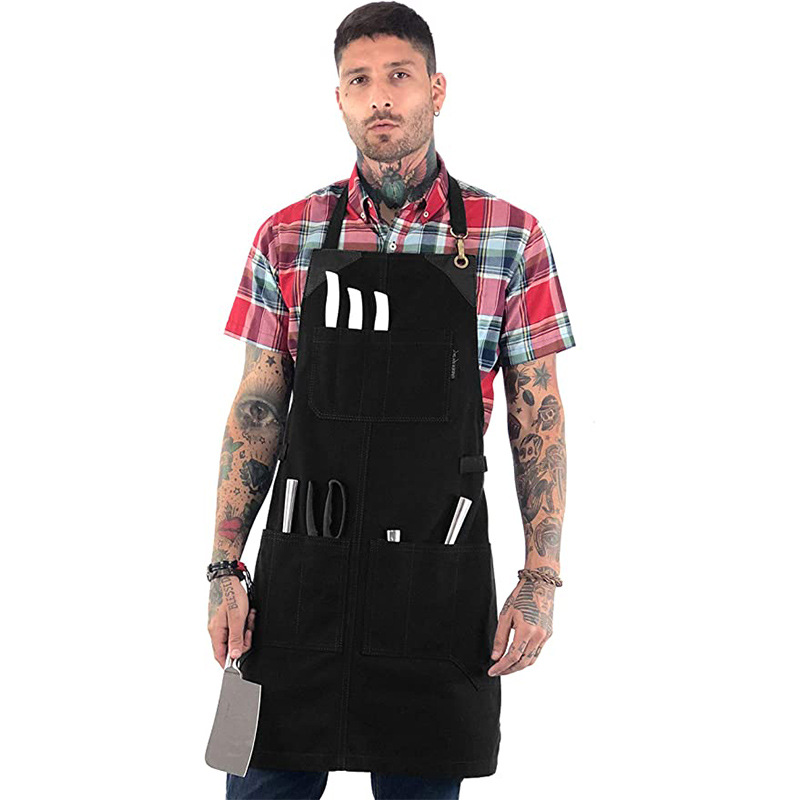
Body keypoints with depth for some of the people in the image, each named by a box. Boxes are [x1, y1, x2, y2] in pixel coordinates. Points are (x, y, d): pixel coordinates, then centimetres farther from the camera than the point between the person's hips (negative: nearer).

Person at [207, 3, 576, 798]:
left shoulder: (511, 238, 0)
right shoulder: (286, 238, 4)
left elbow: (538, 418, 1)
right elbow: (256, 409, 6)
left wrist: (540, 577, -6)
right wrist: (225, 567, 1)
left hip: (439, 580, -1)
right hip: (299, 571, 1)